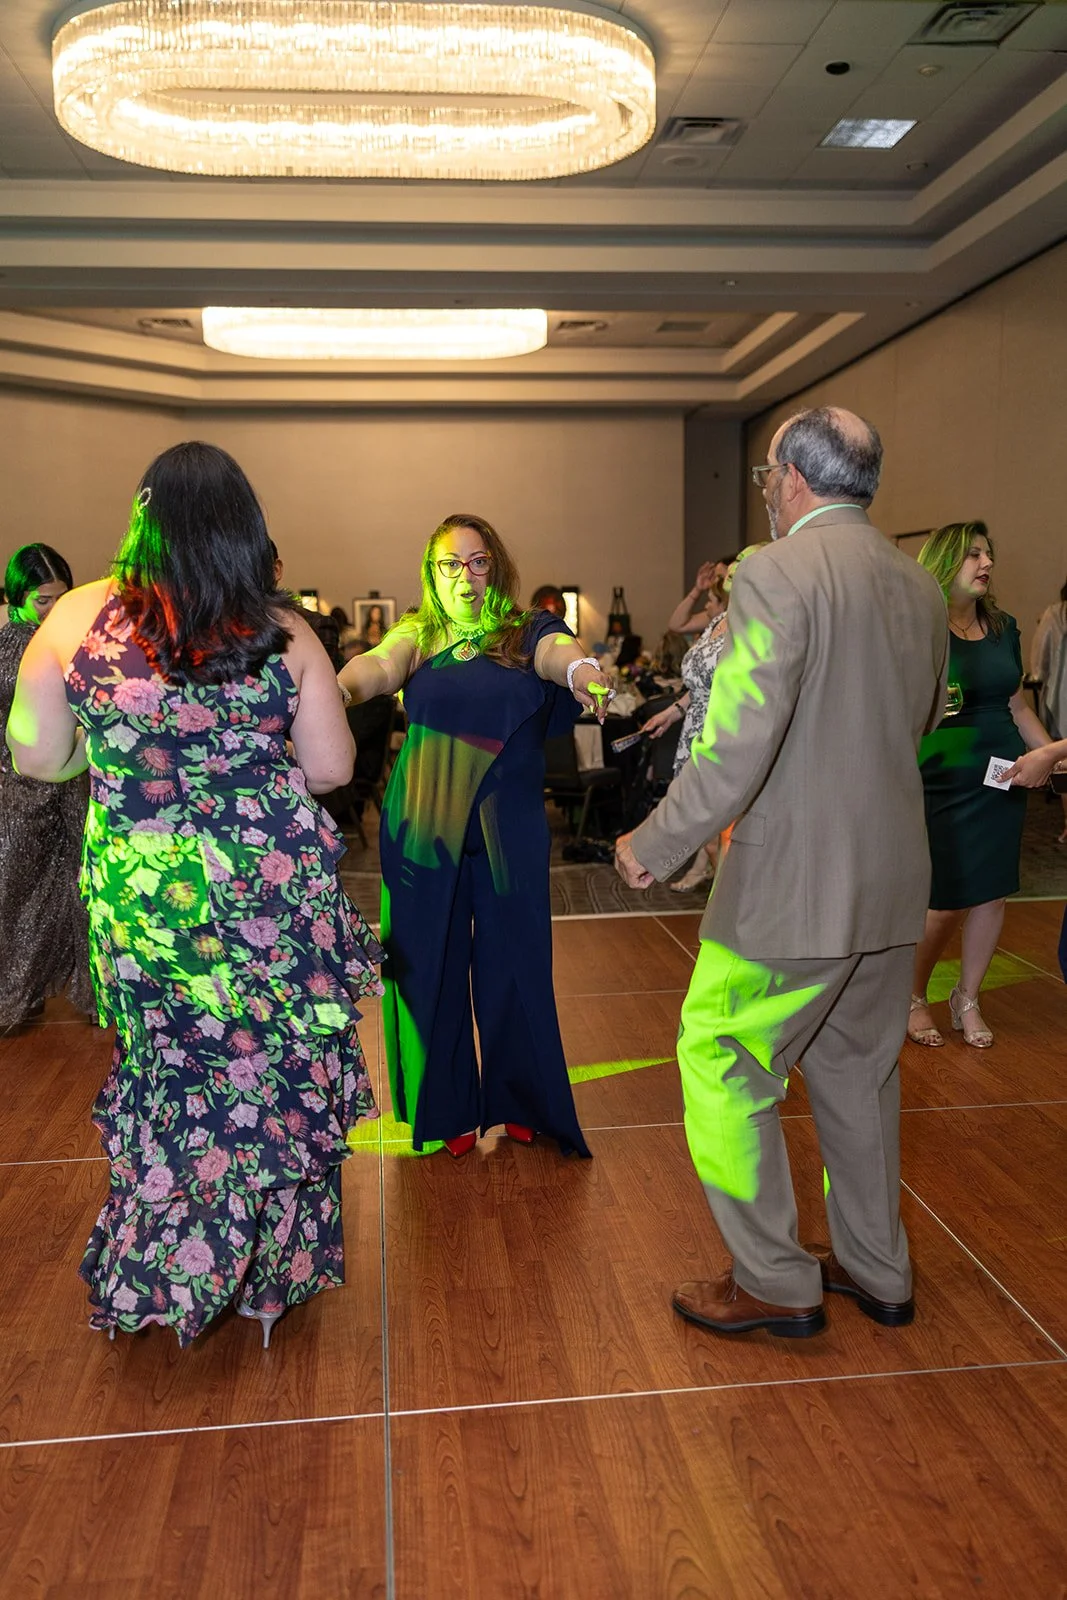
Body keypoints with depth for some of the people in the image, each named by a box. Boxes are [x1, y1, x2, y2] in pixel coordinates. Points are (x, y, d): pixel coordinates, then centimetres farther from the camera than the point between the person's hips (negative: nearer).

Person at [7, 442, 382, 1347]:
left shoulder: (80, 617, -5)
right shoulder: (283, 631, -6)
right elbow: (333, 770, -4)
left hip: (141, 898, 2)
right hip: (277, 893, -1)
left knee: (170, 1078, 20)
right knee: (278, 1077, 15)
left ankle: (164, 1276, 39)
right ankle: (272, 1268, 32)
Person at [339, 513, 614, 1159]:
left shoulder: (527, 635, 3)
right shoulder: (419, 637, 6)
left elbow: (561, 650, -19)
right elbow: (378, 666, -14)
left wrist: (581, 670, -43)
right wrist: (334, 687, -37)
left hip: (508, 830, -1)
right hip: (422, 831, 1)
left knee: (514, 963, 6)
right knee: (430, 967, 7)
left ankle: (518, 1102, 28)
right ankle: (447, 1111, 26)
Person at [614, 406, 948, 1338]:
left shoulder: (778, 574, -16)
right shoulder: (919, 587, 8)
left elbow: (736, 747, -23)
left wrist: (655, 849, -12)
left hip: (796, 883, -8)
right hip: (895, 878, 8)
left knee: (719, 1065, 8)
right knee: (858, 1072, 21)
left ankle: (776, 1282, 18)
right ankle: (876, 1270, 35)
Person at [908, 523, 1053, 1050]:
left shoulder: (1003, 627, 10)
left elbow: (1016, 705, 17)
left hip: (1002, 778, 6)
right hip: (942, 783, -5)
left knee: (991, 891, 7)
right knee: (945, 902, -2)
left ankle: (967, 999, 25)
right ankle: (913, 997, 22)